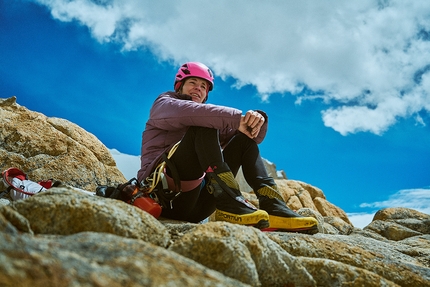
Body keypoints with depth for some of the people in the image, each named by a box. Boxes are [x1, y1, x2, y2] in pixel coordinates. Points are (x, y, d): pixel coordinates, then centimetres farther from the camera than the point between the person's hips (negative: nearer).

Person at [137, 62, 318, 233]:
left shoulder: (206, 118, 25)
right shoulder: (164, 104, 11)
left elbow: (252, 138, 11)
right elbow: (189, 113, -17)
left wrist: (258, 120, -12)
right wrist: (237, 118, -21)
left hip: (195, 203, 6)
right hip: (164, 192, -6)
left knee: (244, 139, 4)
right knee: (204, 125, -21)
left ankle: (272, 207, -17)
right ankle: (230, 204, -37)